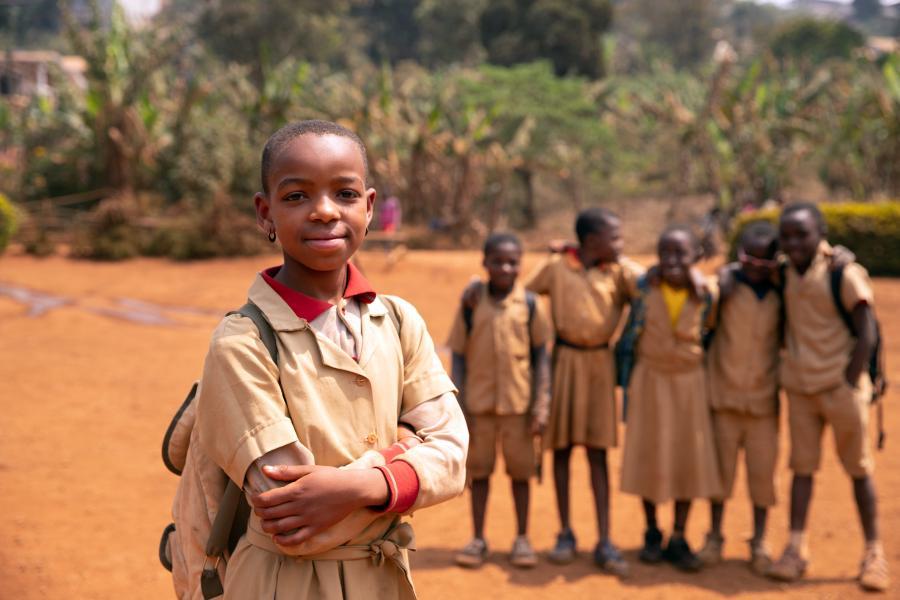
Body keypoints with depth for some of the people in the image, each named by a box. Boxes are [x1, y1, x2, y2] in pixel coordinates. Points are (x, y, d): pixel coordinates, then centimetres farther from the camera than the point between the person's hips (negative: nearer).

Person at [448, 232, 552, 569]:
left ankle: (522, 538, 22)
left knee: (520, 469, 8)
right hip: (479, 402, 1)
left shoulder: (528, 305, -2)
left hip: (518, 402, -1)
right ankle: (478, 539, 22)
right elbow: (458, 356, 2)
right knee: (478, 468, 10)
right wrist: (459, 407, -2)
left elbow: (541, 356, 1)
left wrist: (541, 407, -4)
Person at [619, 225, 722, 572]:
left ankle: (678, 540, 16)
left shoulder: (705, 296, -7)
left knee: (688, 458, 4)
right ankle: (652, 534, 23)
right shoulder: (644, 290, -9)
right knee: (647, 455, 6)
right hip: (650, 378, -1)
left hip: (689, 381, 1)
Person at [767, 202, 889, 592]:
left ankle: (873, 553, 13)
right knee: (802, 466, 6)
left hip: (840, 386, -4)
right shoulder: (786, 275, 3)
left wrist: (849, 385, -14)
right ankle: (796, 549, 10)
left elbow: (867, 336, -13)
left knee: (858, 468, 5)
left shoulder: (844, 274, -12)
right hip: (799, 387, 4)